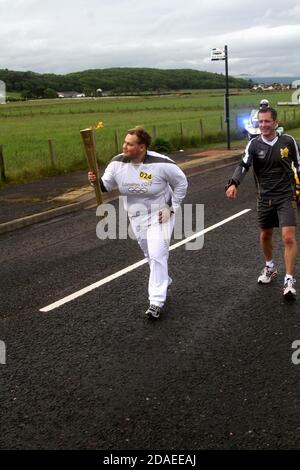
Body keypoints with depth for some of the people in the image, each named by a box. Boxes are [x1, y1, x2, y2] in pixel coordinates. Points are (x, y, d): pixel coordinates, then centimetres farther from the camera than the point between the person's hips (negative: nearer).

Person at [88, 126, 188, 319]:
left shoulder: (161, 163, -25)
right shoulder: (118, 163, -13)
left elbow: (181, 182, -11)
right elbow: (106, 185, -2)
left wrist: (172, 208, -12)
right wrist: (96, 181, -25)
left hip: (160, 215, -5)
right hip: (136, 217, 5)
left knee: (157, 255, -13)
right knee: (150, 255, 19)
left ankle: (157, 302, -6)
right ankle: (164, 282, 45)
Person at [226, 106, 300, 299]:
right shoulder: (254, 144, -4)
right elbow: (243, 165, -17)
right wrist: (233, 184, -34)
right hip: (265, 197, 2)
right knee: (265, 235, 15)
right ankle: (270, 268, 41)